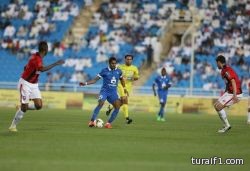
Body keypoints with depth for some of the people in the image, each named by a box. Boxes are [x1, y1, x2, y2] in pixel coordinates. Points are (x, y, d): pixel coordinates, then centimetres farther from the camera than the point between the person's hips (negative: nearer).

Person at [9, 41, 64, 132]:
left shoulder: (38, 57, 4)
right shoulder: (36, 59, -25)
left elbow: (26, 67, 16)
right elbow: (42, 69, -44)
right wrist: (56, 64, -43)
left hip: (34, 85, 8)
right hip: (25, 83, -8)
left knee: (39, 106, -5)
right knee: (24, 108, -6)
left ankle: (22, 107, 18)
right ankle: (13, 126, 7)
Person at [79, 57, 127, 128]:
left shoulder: (118, 71, 5)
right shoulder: (104, 71, -5)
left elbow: (121, 79, 26)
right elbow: (95, 79, -4)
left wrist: (124, 88, 28)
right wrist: (85, 83, -14)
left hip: (113, 92, 4)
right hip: (104, 90, -4)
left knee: (117, 107, -14)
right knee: (100, 104, -28)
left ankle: (108, 123, -3)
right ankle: (92, 121, -25)